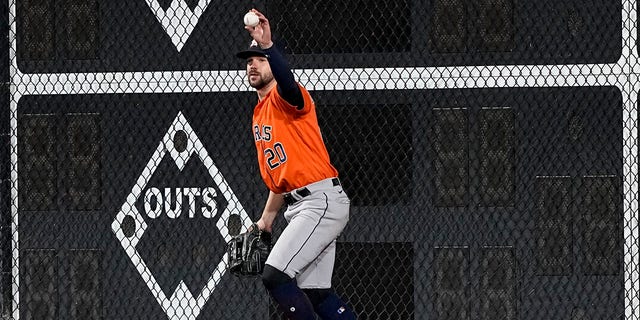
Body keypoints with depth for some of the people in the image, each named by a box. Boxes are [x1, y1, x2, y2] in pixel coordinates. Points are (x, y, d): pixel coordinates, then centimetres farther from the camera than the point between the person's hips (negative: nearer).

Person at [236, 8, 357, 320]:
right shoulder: (260, 114, 21)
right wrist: (266, 218, 24)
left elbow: (287, 82, -34)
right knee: (315, 292, 7)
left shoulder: (285, 97, -6)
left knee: (274, 276, -18)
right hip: (299, 206, 10)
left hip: (322, 201, -10)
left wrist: (267, 44, -48)